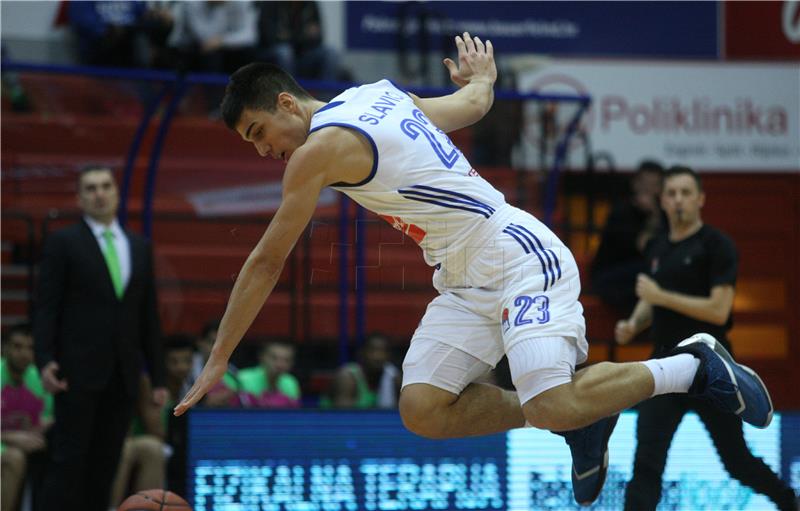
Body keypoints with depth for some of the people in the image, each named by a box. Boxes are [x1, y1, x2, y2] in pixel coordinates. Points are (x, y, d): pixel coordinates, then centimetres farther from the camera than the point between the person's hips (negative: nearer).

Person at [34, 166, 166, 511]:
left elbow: (149, 316, 15)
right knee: (68, 461, -8)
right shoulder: (63, 243, 1)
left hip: (123, 376, 5)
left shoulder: (140, 247, 15)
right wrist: (44, 362, -17)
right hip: (79, 372, -4)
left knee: (105, 464, 4)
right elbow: (46, 308, -4)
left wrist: (157, 376, 11)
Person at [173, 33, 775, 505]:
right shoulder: (378, 96, 13)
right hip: (467, 285, 10)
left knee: (549, 407, -23)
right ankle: (580, 415, 4)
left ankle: (694, 365, -2)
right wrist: (482, 74, 54)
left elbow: (267, 262, -8)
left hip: (520, 257, -10)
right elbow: (474, 103, 28)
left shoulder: (319, 149, -13)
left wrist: (218, 362, -1)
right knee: (423, 410, -5)